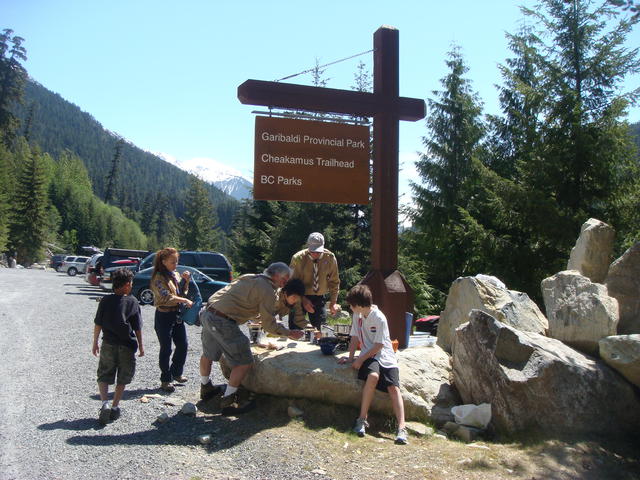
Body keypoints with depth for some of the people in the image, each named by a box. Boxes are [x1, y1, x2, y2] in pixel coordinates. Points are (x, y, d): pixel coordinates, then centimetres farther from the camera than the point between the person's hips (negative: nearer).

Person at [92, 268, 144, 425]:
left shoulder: (105, 300, -4)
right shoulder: (132, 302, -8)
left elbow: (98, 324, 1)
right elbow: (138, 327, -4)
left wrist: (95, 343, 12)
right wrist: (141, 345, 7)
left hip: (108, 344, 1)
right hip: (127, 346, -1)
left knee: (104, 376, 14)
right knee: (122, 378, 14)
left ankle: (105, 403, -5)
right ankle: (115, 407, 17)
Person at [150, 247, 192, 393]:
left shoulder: (175, 275, 10)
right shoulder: (158, 278, -14)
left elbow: (182, 292, 15)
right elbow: (166, 297, -24)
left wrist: (185, 281, 0)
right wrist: (185, 301, -26)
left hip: (177, 315, 8)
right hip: (164, 316, -8)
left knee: (183, 345, 13)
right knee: (166, 349, 0)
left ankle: (176, 373, 31)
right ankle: (165, 381, 12)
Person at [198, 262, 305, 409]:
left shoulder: (249, 278, 18)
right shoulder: (268, 290, -8)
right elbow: (269, 325, -5)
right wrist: (289, 333, 7)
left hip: (207, 313, 10)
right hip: (223, 322, -10)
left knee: (208, 354, 28)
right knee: (244, 362, 2)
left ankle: (205, 388, 49)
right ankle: (227, 401, 8)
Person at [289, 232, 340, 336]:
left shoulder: (330, 258, -6)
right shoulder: (298, 258, -12)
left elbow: (334, 282, 4)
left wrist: (333, 302, -3)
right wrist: (303, 299, -19)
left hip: (319, 299, 2)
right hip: (300, 297, -2)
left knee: (321, 330, -2)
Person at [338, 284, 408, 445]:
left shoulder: (379, 318, -15)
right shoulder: (357, 315, 4)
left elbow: (378, 346, -14)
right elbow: (355, 338, 11)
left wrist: (360, 359, -14)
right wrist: (350, 358, 4)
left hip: (385, 356, -2)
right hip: (368, 356, 3)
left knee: (394, 387, -22)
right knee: (373, 376, -30)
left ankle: (401, 428, -25)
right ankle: (362, 419, -25)